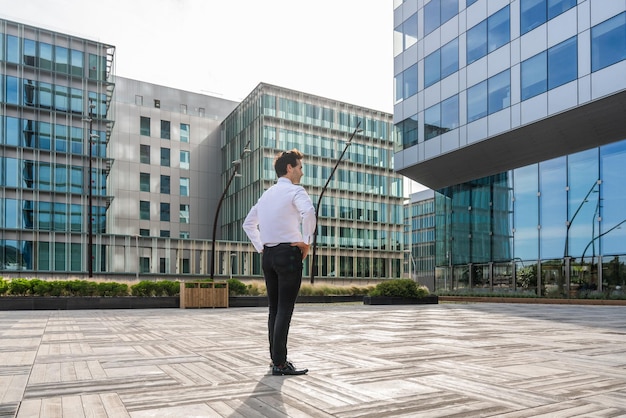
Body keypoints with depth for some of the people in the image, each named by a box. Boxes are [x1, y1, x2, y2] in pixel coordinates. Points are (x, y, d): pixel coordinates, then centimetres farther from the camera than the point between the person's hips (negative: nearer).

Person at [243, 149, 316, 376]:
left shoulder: (267, 194, 17)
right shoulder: (295, 190, -6)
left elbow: (249, 223, 24)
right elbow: (308, 211, -28)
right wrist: (307, 241, -17)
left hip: (268, 255, 8)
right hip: (289, 253, -8)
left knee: (274, 309, 13)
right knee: (285, 310, -6)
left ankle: (276, 358, 21)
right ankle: (280, 364, -4)